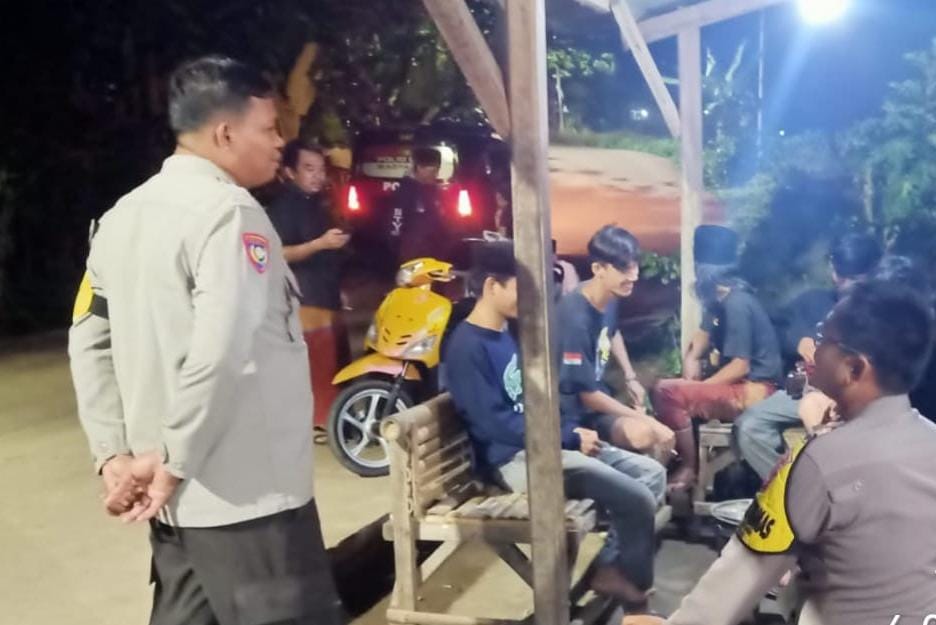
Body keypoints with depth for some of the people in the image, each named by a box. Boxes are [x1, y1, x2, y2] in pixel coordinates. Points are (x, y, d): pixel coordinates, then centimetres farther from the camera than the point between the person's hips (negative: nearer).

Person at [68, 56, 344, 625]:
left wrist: (113, 453, 8)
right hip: (246, 495, -8)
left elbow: (90, 340, 12)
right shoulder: (229, 211, -15)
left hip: (178, 499, 9)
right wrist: (175, 463, -15)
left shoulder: (122, 216, 11)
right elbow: (219, 353, -26)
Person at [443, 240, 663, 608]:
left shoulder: (508, 334, 13)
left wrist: (572, 430, 1)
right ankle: (634, 583, 10)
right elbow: (495, 424, -22)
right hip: (515, 458, -10)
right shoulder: (467, 347, -16)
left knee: (652, 474, 5)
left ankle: (612, 564, 7)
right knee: (637, 500, -16)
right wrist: (569, 437, -15)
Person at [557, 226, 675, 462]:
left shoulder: (610, 298, -4)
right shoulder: (575, 318, -30)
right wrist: (638, 416, -14)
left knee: (664, 437, 3)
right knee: (641, 433, -28)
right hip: (575, 412, -9)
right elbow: (587, 394, -23)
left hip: (599, 395, 9)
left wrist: (631, 377, 12)